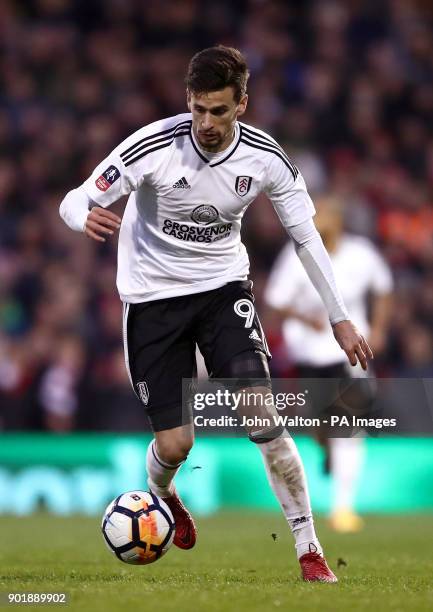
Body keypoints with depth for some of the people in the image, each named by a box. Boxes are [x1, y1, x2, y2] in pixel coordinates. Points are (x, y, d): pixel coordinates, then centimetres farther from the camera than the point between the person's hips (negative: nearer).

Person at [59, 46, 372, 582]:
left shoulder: (265, 158, -13)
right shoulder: (153, 146, -21)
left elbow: (306, 236, 0)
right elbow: (74, 201, -20)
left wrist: (339, 317, 0)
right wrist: (87, 218, -46)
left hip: (224, 286, 1)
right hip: (153, 296, -1)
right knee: (174, 444, -5)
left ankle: (309, 550, -6)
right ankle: (160, 498, 35)